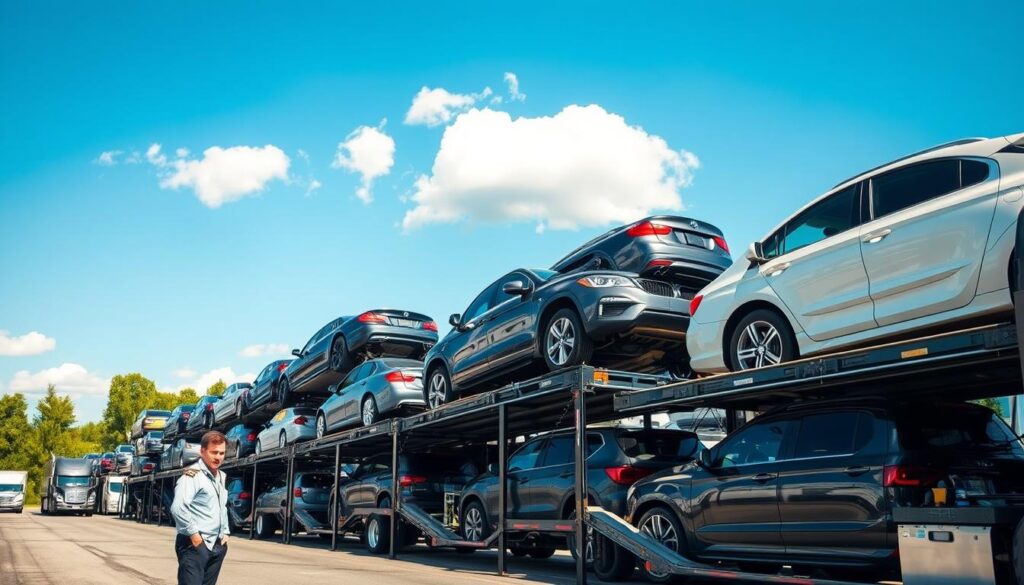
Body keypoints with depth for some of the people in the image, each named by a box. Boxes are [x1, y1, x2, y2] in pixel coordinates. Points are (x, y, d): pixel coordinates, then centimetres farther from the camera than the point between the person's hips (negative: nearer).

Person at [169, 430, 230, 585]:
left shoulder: (221, 476, 15)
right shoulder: (192, 475, -13)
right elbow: (178, 508, -25)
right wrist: (194, 535, -20)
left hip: (217, 546, 9)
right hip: (194, 545, -8)